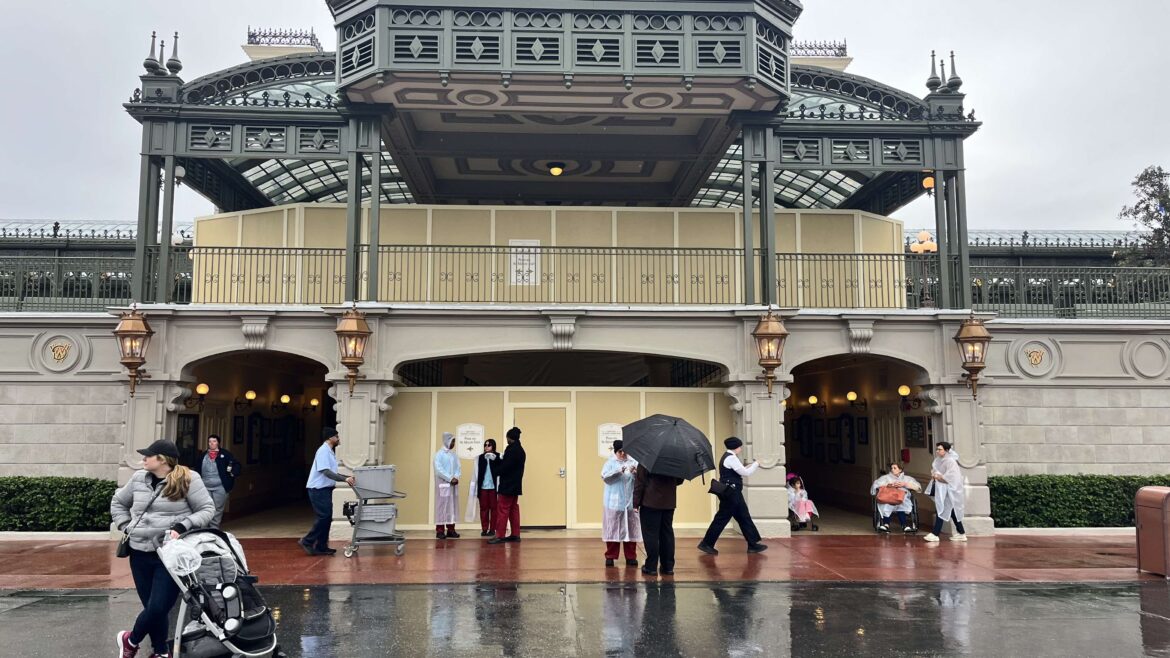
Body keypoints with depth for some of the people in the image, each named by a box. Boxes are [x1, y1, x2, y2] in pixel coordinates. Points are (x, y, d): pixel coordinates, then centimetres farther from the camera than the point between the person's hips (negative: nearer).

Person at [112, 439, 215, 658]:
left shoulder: (188, 479, -9)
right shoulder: (139, 479, 7)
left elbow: (207, 509, -6)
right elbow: (117, 502, 23)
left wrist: (182, 527, -18)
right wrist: (128, 527, 10)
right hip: (140, 553, 5)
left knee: (158, 608, -6)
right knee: (151, 606, 10)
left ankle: (131, 640, 24)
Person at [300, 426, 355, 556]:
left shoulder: (329, 452, 16)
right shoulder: (323, 451, -14)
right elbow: (326, 472, -23)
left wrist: (348, 477, 13)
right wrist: (345, 479, -27)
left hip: (325, 489, 10)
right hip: (318, 489, -10)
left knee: (327, 518, 8)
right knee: (324, 517, -11)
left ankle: (321, 547, 12)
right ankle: (307, 541, -2)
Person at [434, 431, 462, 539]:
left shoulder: (454, 454, 12)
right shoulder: (439, 454, -4)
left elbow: (459, 468, 9)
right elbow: (438, 469, -13)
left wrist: (456, 477, -10)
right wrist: (450, 479, -16)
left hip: (454, 484, 6)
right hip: (443, 484, -5)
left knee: (452, 506, 5)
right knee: (442, 506, -5)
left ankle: (451, 529, 9)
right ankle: (440, 530, -3)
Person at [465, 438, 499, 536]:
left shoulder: (498, 457, 0)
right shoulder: (480, 458, 8)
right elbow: (476, 473, 7)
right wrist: (475, 488, 3)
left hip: (493, 486, -2)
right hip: (482, 487, 2)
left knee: (494, 508, 3)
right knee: (483, 508, 4)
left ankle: (492, 529, 10)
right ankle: (484, 529, 10)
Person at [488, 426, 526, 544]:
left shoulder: (511, 450, -18)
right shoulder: (520, 449, 12)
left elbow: (505, 467, -20)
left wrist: (496, 472, -3)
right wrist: (501, 461, 3)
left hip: (507, 485, -10)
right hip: (515, 485, 10)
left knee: (502, 510, -6)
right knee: (514, 509, 12)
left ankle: (500, 536, -5)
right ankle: (515, 534, 14)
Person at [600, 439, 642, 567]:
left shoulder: (633, 462, 6)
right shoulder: (610, 462, 2)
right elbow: (604, 476, -11)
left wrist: (636, 472, -23)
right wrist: (618, 471, -25)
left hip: (630, 502, 2)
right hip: (613, 502, -2)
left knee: (631, 529, 5)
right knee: (612, 529, 1)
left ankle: (631, 557, 14)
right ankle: (610, 556, 11)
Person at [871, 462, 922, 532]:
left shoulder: (907, 478, 27)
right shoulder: (886, 477, 26)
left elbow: (918, 487, 10)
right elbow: (876, 485, 8)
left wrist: (904, 484, -1)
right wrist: (888, 485, -5)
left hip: (903, 498, 0)